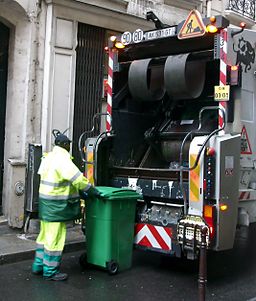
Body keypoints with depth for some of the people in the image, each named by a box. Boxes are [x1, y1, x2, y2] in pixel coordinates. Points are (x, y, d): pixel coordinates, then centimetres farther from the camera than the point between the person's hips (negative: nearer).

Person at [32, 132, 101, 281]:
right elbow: (78, 179, -21)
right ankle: (50, 271, 7)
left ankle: (38, 266, 28)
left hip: (46, 202, 10)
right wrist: (92, 191, -10)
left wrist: (79, 191, 14)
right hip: (56, 205, -10)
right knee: (55, 237, -1)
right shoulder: (62, 160, -18)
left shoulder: (49, 157, 12)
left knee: (45, 235, 18)